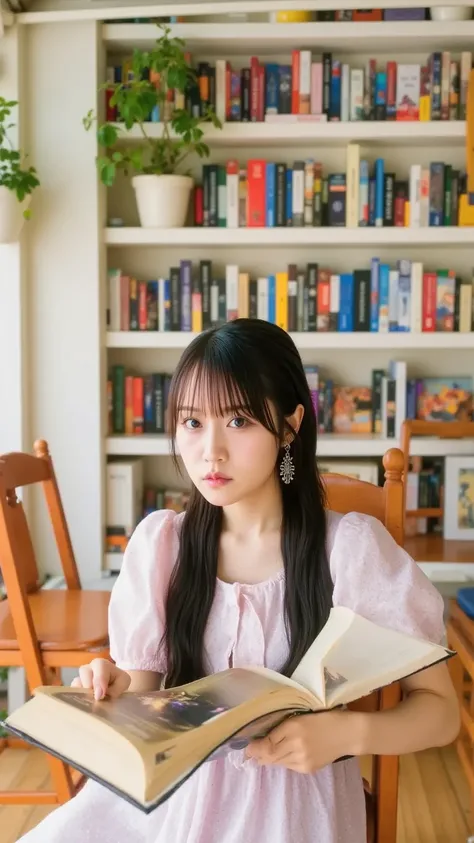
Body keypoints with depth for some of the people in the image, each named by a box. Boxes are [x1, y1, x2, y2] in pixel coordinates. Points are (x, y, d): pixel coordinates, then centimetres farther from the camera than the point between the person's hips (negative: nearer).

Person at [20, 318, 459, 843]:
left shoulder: (351, 546, -9)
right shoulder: (159, 542, 0)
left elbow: (440, 710, -4)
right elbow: (143, 690, 8)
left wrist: (345, 732, -22)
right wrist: (115, 689, -15)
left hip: (295, 800, -2)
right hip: (175, 788, 3)